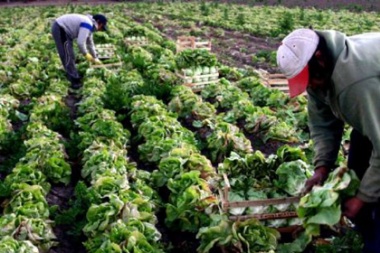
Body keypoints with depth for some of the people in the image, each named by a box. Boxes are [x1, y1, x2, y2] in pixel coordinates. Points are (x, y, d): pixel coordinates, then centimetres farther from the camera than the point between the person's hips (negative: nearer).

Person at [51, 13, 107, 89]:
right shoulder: (87, 24, -20)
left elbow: (90, 43, 24)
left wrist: (95, 58, 28)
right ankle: (74, 80, -6)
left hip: (62, 29, 11)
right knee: (68, 56, -9)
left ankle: (73, 77, 27)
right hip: (60, 29, -11)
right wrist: (86, 54, -11)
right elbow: (80, 42, -27)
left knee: (70, 56, 17)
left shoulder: (90, 24, 13)